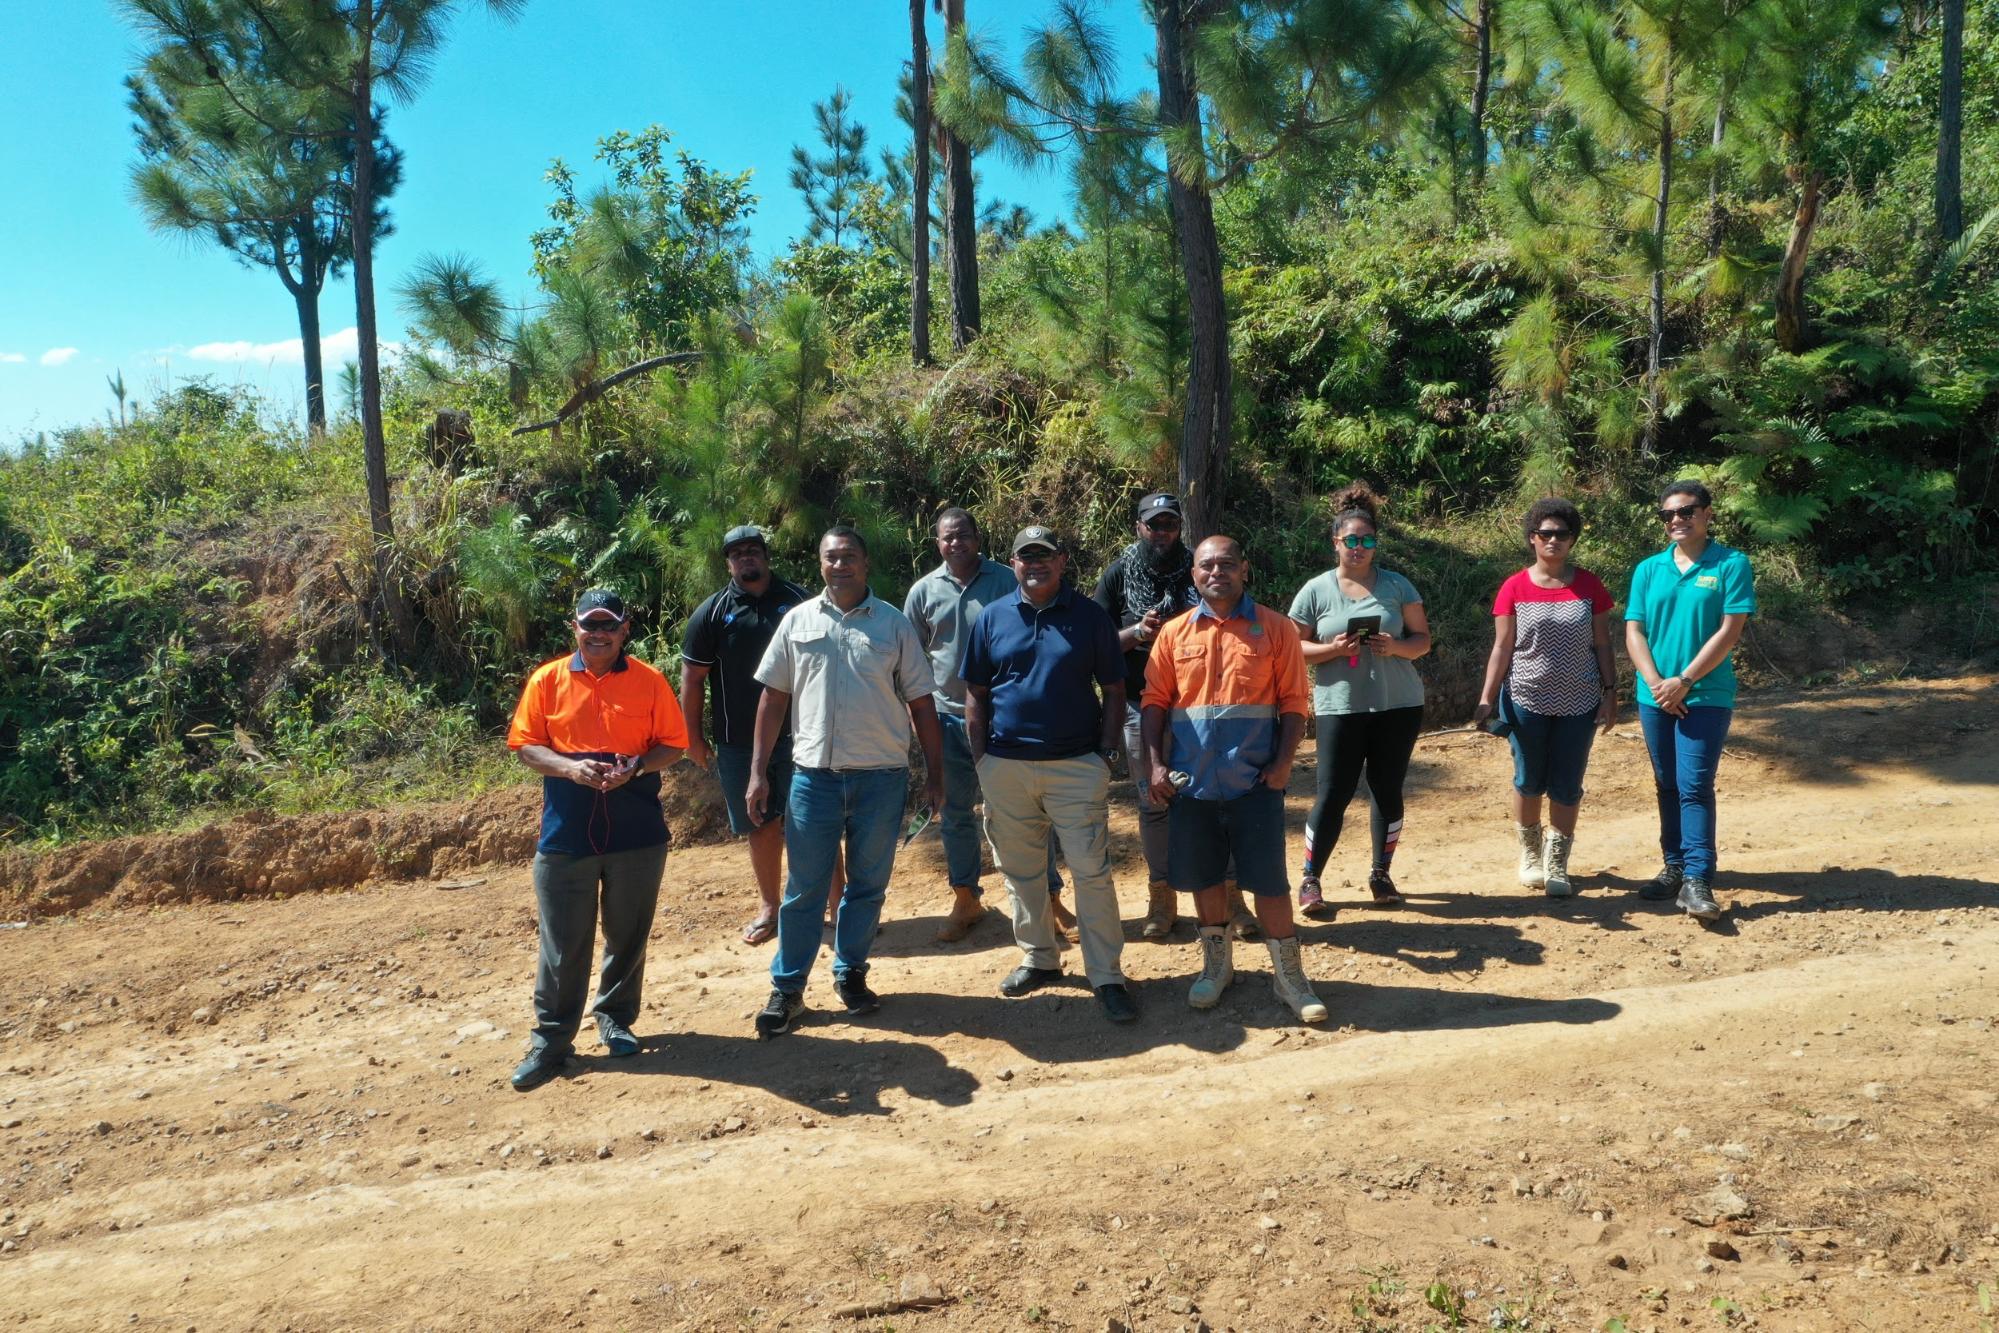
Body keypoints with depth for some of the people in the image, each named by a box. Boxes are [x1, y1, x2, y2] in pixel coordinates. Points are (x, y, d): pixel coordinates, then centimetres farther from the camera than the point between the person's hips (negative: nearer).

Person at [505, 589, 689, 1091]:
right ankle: (551, 1040, 15)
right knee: (562, 943, 3)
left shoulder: (649, 681, 2)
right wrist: (570, 768, -17)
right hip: (565, 834, -1)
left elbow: (673, 744, 3)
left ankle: (616, 1020, 31)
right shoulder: (547, 680, 2)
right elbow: (526, 746, 2)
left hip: (637, 833, 1)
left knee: (628, 935, 12)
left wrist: (636, 767, -16)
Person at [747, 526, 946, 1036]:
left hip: (882, 777, 0)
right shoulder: (798, 621, 5)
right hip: (813, 775, 0)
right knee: (803, 888, 6)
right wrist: (758, 772, 3)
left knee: (868, 884, 12)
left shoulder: (894, 624, 2)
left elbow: (921, 704, 4)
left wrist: (935, 774, 1)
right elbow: (773, 698, 7)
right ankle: (787, 988, 17)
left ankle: (850, 973, 29)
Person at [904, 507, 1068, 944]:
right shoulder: (924, 590, 3)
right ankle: (965, 899, 25)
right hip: (949, 716, 3)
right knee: (955, 812, 11)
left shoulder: (1006, 581, -3)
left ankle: (1050, 897, 13)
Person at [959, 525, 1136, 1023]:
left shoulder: (1090, 617, 1)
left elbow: (1113, 690, 4)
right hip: (1006, 766, 3)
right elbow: (975, 694, 9)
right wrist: (981, 758, 2)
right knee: (1020, 870, 13)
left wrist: (1107, 753, -4)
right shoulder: (992, 618, 6)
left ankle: (1107, 977, 6)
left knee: (1092, 871, -3)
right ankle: (1039, 958, 30)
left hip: (1077, 765, -2)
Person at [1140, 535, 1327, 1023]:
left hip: (1255, 780, -2)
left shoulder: (1275, 629, 0)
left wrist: (1283, 761, -13)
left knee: (1268, 878, 2)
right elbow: (1155, 702, 5)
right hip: (1192, 781, 3)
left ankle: (1288, 975, 17)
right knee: (1203, 876, 13)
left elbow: (1294, 703, -2)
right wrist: (1155, 763, -5)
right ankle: (1217, 964, 32)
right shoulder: (1174, 633, 6)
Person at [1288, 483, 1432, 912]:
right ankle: (1310, 880, 7)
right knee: (1333, 793, -4)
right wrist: (1332, 649, -18)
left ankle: (1381, 874, 24)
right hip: (1340, 707, -2)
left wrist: (1396, 646, -16)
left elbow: (1422, 640, 6)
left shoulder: (1397, 585, 5)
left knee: (1388, 790, 9)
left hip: (1398, 705, 2)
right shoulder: (1316, 590, 1)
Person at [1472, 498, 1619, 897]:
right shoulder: (1514, 589, -3)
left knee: (1566, 788, 4)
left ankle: (1557, 865, 17)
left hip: (1578, 704, 1)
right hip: (1527, 702, -1)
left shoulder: (1589, 587, 0)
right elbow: (1502, 648, -3)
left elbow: (1601, 645, 4)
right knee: (1529, 782, 9)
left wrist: (1610, 693, -1)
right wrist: (1486, 699, -9)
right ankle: (1530, 854, 29)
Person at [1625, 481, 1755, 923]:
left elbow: (1729, 632, -10)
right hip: (1655, 697, 4)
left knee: (1694, 787, -10)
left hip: (1706, 696, -4)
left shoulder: (1732, 564, -4)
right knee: (1667, 786, 11)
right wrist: (1656, 683, -10)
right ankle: (1674, 866, 22)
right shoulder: (1648, 569, 7)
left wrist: (1684, 681, -13)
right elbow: (1633, 633, 3)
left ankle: (1697, 880, -8)